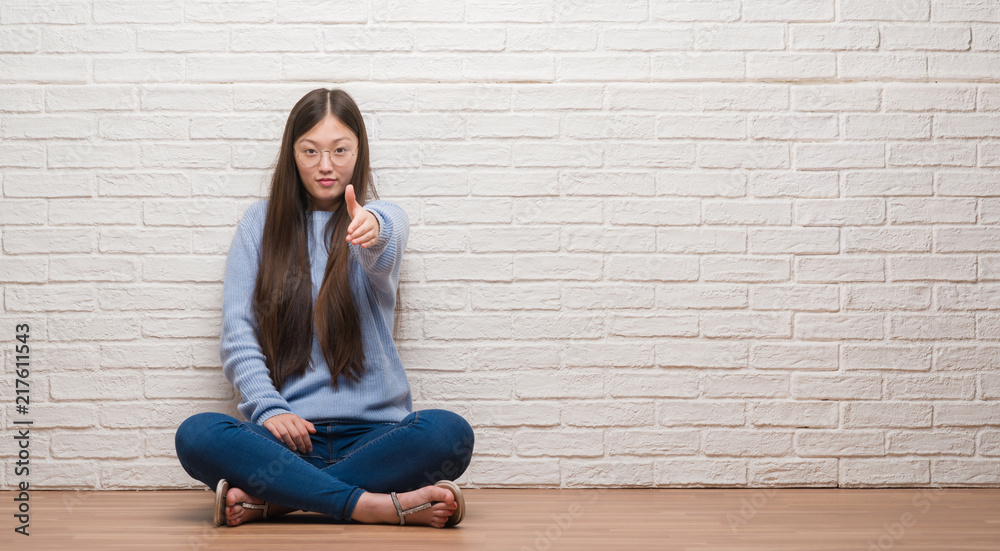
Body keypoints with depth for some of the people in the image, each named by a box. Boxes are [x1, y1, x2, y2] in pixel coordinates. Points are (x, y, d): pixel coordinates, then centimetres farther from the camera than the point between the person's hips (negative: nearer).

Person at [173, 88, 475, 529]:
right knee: (196, 436, -29)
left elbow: (382, 256, -17)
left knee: (449, 434, -31)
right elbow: (236, 331, 6)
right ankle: (382, 506, -31)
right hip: (285, 431, 1)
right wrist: (267, 408, -12)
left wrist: (372, 231, -43)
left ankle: (269, 499, -24)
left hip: (370, 434, 0)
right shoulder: (261, 222, 13)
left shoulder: (382, 217, 9)